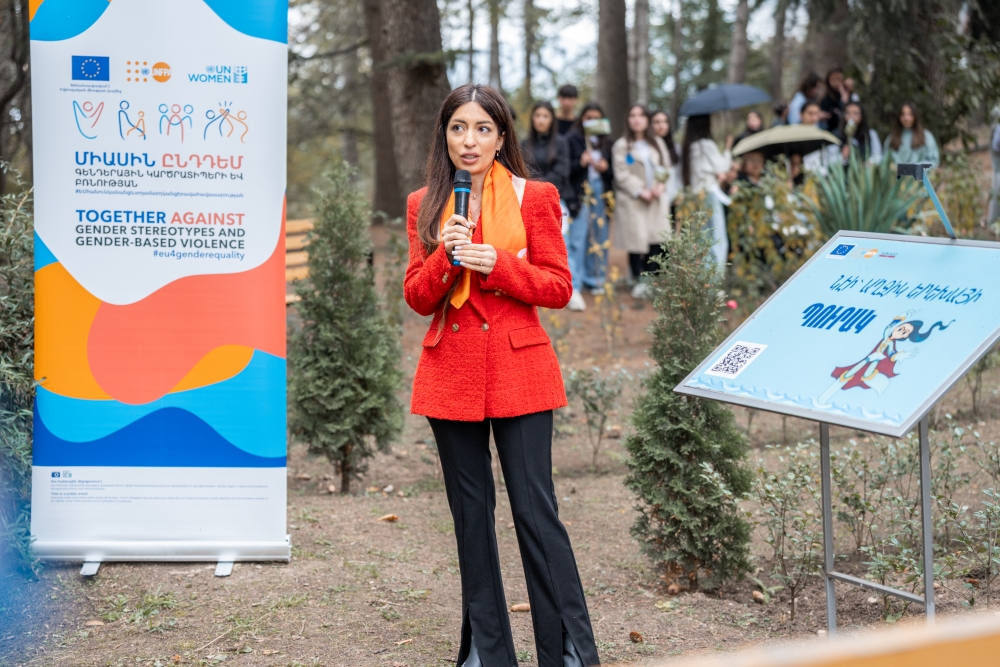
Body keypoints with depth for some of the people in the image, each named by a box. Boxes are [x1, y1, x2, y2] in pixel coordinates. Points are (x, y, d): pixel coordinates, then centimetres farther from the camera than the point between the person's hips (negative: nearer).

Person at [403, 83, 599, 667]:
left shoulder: (535, 198, 0)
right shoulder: (425, 205, 8)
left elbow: (558, 288, -2)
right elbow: (417, 298, 5)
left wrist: (496, 265, -15)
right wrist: (446, 258, -13)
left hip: (519, 371, -3)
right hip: (452, 372, 3)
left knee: (535, 509, -6)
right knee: (471, 514, 9)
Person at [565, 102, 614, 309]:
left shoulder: (606, 142, 13)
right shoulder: (572, 139, -1)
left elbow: (613, 171, 16)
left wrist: (605, 168, -5)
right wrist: (580, 163, -22)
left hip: (600, 192, 5)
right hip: (579, 193, -5)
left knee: (599, 237, 7)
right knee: (576, 239, -10)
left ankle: (594, 279, 21)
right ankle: (574, 288, -13)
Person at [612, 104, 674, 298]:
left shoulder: (657, 143, 16)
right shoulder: (621, 146, 3)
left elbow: (666, 168, 14)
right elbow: (622, 175, -4)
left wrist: (661, 186, -5)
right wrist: (641, 192, -12)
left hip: (657, 200, 3)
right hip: (632, 201, -3)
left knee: (657, 241, -6)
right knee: (637, 240, -6)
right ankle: (639, 282, 1)